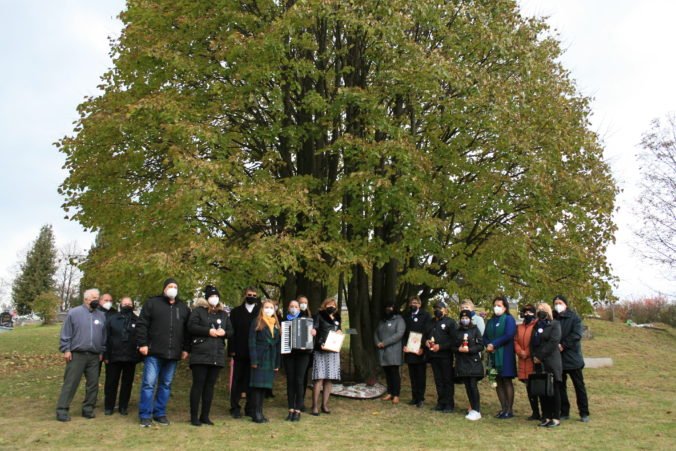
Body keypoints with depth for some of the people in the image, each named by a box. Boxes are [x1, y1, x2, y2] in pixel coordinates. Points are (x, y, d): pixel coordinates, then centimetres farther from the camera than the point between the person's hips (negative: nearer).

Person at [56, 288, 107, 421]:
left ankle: (88, 408, 16)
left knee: (93, 384, 6)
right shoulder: (74, 313, -2)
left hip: (94, 356, 4)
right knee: (70, 383, -3)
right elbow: (66, 334, -2)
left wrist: (102, 352, 13)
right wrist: (66, 349, -7)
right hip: (76, 355, -4)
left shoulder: (101, 316, 12)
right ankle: (62, 410, 2)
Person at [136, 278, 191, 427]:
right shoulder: (152, 303, 4)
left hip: (173, 354, 4)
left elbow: (187, 330, 13)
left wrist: (186, 349, 6)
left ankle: (160, 413, 19)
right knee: (149, 383, -4)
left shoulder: (184, 308, 14)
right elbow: (142, 324, -1)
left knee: (166, 384, 9)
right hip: (154, 352, -3)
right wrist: (142, 344, -9)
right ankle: (145, 415, 4)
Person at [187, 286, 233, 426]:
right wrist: (208, 331, -15)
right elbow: (191, 326, -10)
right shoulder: (198, 310, 3)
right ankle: (194, 416, 3)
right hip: (200, 354, -5)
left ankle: (205, 415, 15)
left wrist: (224, 332, -5)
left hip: (217, 355, 5)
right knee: (198, 384, -3)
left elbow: (231, 331, 17)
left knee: (210, 385, 8)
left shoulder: (224, 314, 18)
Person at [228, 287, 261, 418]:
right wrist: (232, 350, -8)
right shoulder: (236, 312, 6)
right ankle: (235, 408, 12)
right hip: (240, 352, 0)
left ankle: (250, 408, 15)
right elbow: (231, 331, 0)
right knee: (237, 380, 6)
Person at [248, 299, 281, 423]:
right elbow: (252, 342, -6)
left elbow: (278, 344, 14)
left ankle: (260, 412, 15)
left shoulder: (276, 325, 15)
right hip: (259, 358, -5)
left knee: (264, 385, 8)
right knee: (257, 385, -4)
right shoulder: (256, 323, 0)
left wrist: (277, 363, 9)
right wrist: (253, 360, -15)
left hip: (270, 360, 5)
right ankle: (256, 413, 1)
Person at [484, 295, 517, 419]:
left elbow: (509, 335, -15)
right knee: (498, 381, 7)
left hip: (505, 354, -6)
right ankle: (503, 408, 15)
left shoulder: (509, 319, -3)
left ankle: (509, 410, 2)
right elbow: (485, 337, 12)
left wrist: (494, 344, -14)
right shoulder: (491, 321, 16)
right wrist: (488, 344, -10)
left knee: (507, 381, -3)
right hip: (493, 354, 6)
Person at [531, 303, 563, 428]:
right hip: (539, 363, 6)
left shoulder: (555, 324, 0)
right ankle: (546, 417, 12)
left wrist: (540, 356, -12)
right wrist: (534, 356, -2)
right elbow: (532, 342, 15)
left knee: (554, 390, -3)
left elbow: (553, 342, -11)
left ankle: (556, 418, 3)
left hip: (551, 362, -6)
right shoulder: (536, 326, 19)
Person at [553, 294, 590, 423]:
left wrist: (563, 345, -19)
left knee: (579, 386, 3)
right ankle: (564, 412, 18)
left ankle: (584, 413, 10)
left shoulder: (574, 318, -2)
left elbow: (576, 334, -13)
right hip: (557, 359, 3)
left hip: (572, 357, -3)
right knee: (560, 386, 8)